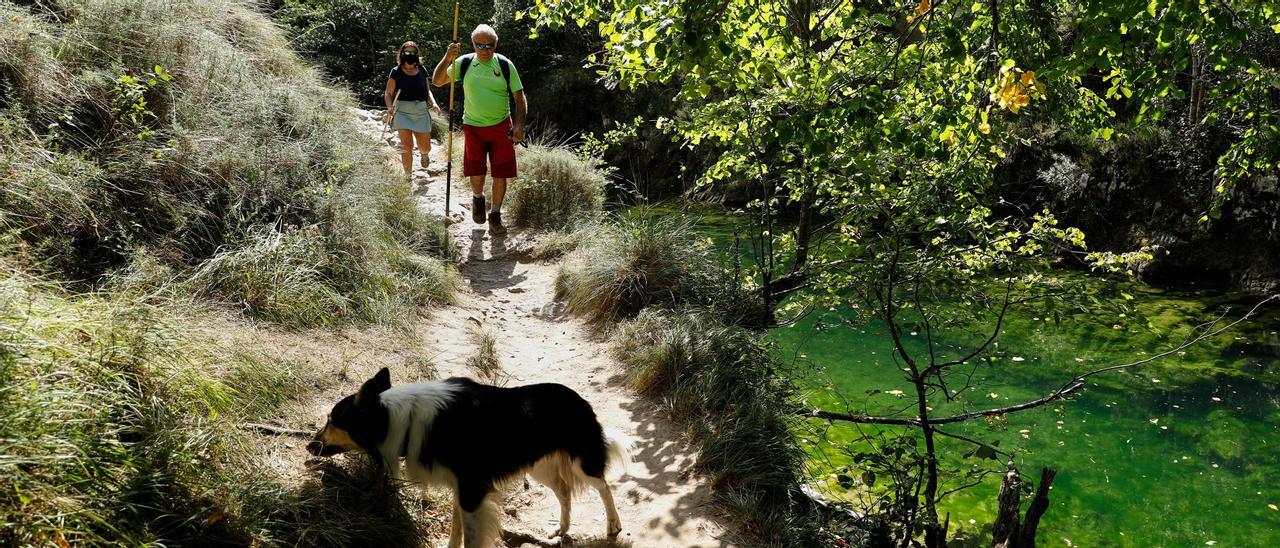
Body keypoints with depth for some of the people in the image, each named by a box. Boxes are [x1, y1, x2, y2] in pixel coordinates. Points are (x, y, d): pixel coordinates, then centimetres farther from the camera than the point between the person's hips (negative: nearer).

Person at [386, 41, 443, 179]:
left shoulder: (422, 71, 9)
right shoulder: (396, 72, 0)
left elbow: (427, 90, 20)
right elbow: (388, 93, 2)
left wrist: (434, 103, 2)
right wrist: (390, 107, -17)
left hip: (421, 110, 3)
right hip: (402, 111, -3)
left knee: (425, 147, 3)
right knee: (406, 147, -10)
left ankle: (424, 153, 41)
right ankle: (408, 176, 2)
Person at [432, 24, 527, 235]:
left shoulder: (505, 65, -3)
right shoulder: (465, 63, -1)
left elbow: (519, 97, 0)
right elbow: (437, 81, -2)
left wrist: (519, 124, -12)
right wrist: (447, 59, -18)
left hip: (501, 127, 0)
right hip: (473, 127, 0)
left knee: (501, 174, 0)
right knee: (476, 174, -1)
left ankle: (495, 215, 18)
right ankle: (478, 198, 33)